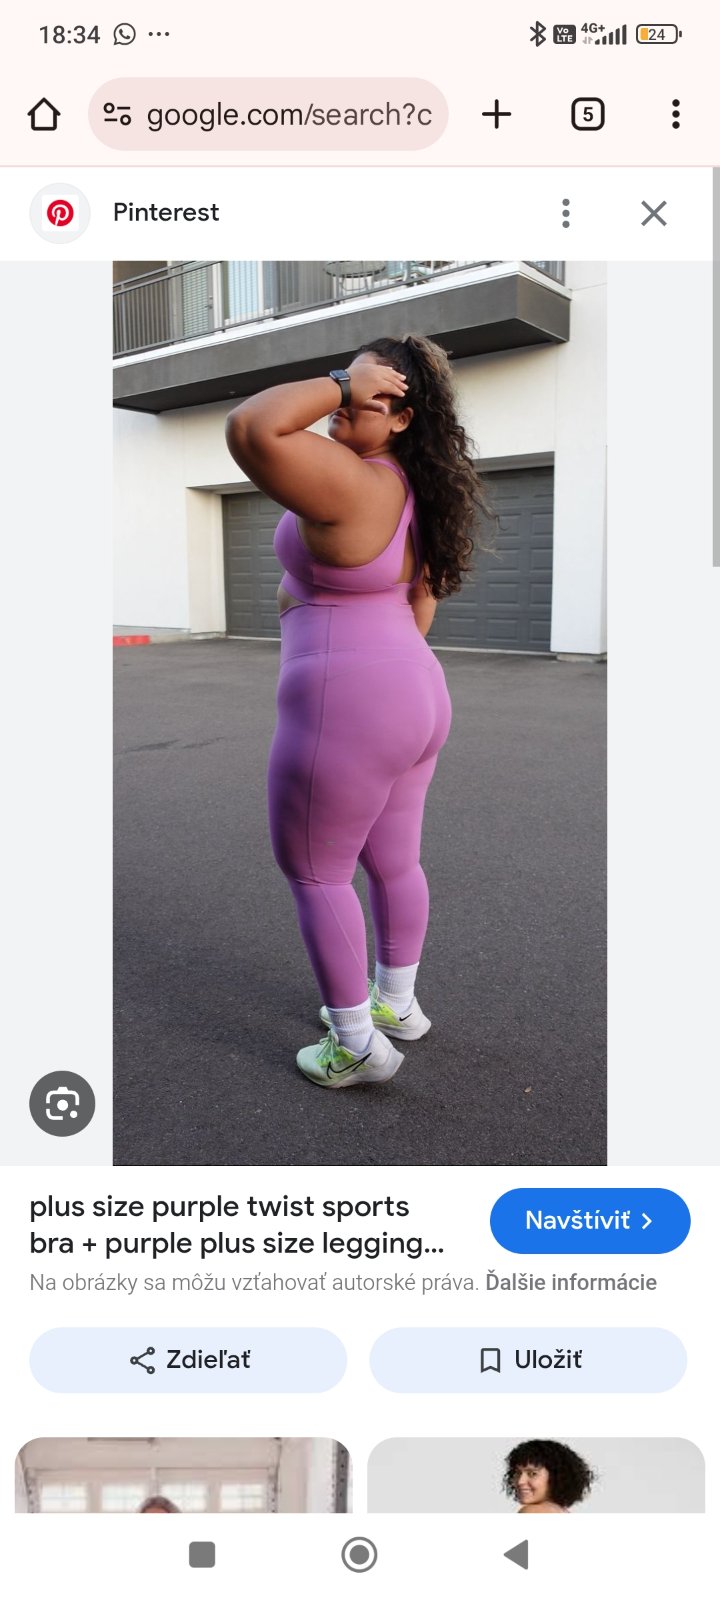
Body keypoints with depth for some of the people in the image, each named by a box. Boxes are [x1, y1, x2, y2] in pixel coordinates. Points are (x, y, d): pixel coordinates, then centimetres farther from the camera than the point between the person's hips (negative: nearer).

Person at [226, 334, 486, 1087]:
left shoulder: (352, 484, -20)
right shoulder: (414, 489, 9)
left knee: (313, 873, 6)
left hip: (344, 710, -9)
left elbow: (249, 430, -33)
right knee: (392, 862, 20)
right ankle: (397, 1002, 37)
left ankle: (358, 1046, 16)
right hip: (412, 697, 9)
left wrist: (340, 382, -21)